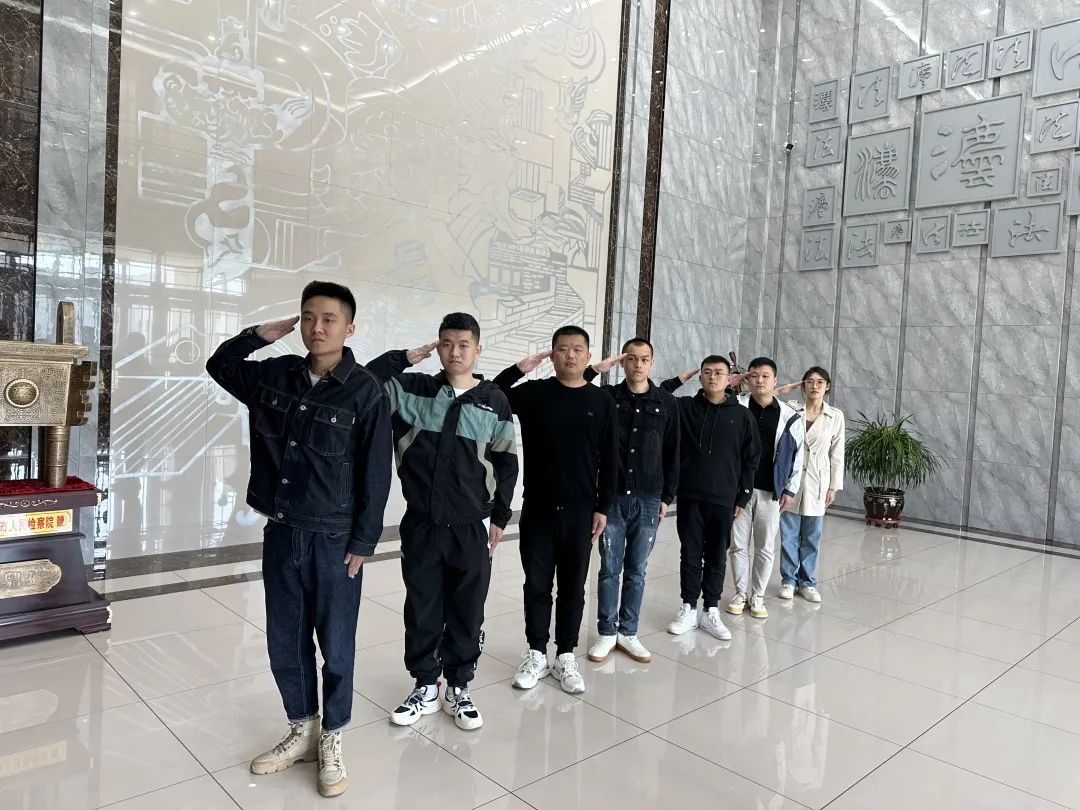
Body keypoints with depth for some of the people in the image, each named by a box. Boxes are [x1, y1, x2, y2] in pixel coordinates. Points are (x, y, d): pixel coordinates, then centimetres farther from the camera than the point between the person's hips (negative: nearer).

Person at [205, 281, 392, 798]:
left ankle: (331, 740, 31)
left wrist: (363, 543, -10)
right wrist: (261, 334, 2)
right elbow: (219, 365, 19)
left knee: (336, 645, 10)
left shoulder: (366, 391, -13)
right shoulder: (275, 375, 2)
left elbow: (376, 474, -10)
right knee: (285, 643, 16)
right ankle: (301, 731, 38)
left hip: (333, 540, -5)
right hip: (280, 534, 5)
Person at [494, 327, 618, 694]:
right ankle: (536, 654, 24)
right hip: (537, 510, 0)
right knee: (537, 584, 9)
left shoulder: (601, 401, 1)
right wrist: (518, 369, -15)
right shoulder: (533, 393, 1)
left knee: (572, 587, 9)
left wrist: (603, 507, 0)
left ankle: (566, 657, 23)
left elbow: (609, 460, 3)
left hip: (580, 512, 0)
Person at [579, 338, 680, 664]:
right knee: (610, 569, 6)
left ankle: (628, 633, 23)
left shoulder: (667, 403, 3)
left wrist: (667, 496, 4)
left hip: (648, 501, 1)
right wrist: (594, 370, -14)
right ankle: (607, 633, 19)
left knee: (636, 571, 10)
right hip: (612, 497, -1)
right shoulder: (605, 396, 1)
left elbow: (672, 454, 6)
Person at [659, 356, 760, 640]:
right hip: (689, 497, 0)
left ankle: (711, 611, 20)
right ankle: (689, 609, 19)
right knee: (690, 555, 8)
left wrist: (743, 497, 1)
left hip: (724, 500, 0)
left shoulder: (742, 415, 1)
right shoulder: (684, 407, 2)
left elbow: (751, 459, 4)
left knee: (716, 557, 9)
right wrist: (677, 381, -6)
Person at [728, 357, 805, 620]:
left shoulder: (790, 416, 0)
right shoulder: (736, 407, -2)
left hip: (770, 492, 0)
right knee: (738, 545, 9)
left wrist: (790, 490, 2)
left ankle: (758, 596, 23)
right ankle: (741, 593, 24)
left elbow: (797, 456, 4)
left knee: (766, 548, 8)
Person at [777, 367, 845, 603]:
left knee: (812, 536, 9)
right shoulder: (790, 409, -1)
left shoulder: (836, 416, 1)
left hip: (817, 482, 1)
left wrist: (834, 486, 2)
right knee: (789, 535, 6)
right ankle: (789, 580, 20)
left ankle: (807, 582, 22)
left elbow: (837, 454, 4)